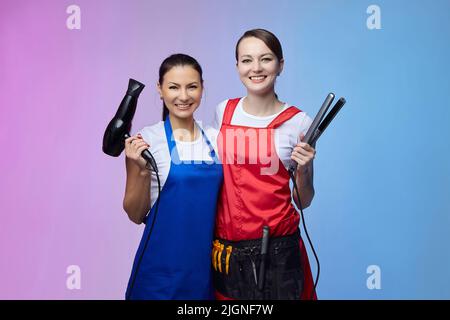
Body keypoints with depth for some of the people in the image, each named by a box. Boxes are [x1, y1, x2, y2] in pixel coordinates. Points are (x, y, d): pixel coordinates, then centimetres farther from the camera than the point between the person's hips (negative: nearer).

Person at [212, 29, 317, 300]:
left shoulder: (298, 122, -8)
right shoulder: (223, 112, 2)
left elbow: (303, 201, -1)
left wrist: (303, 169, -18)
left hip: (277, 249, -3)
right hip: (226, 249, 3)